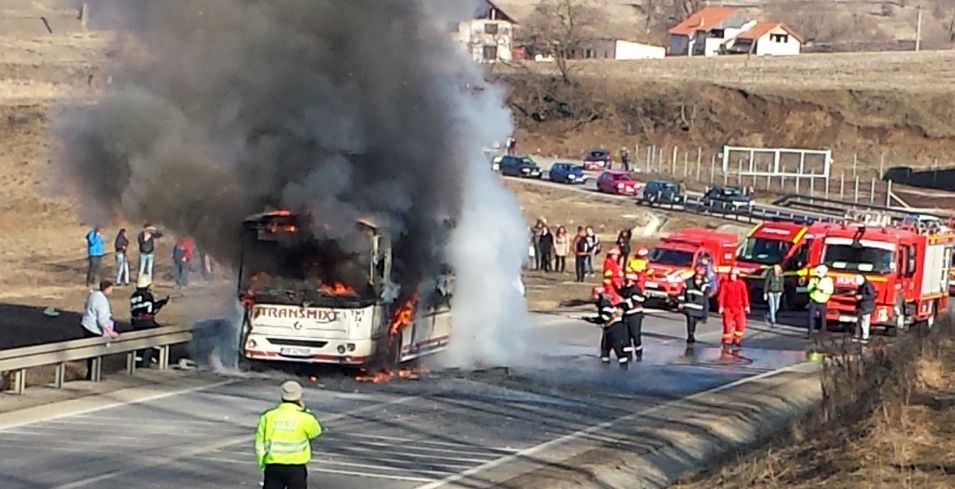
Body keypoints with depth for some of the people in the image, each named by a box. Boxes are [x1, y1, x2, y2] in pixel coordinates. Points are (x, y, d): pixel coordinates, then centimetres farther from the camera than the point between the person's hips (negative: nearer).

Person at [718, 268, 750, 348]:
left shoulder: (741, 283, 2)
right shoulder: (725, 283, -5)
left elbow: (745, 295, 4)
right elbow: (721, 295, -6)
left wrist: (746, 306, 2)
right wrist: (721, 306, -10)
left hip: (739, 308, 2)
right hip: (728, 308, -2)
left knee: (740, 324, -2)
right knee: (727, 324, -4)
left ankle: (737, 339, 16)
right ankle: (727, 340, 8)